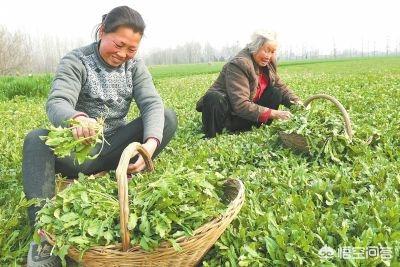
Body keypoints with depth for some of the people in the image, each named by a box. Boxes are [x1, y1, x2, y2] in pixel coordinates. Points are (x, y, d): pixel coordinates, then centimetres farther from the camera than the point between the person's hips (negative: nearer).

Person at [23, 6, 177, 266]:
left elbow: (152, 103, -15)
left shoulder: (135, 65, 1)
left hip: (115, 146, 2)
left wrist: (151, 142, -38)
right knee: (36, 140, -31)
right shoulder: (76, 61, -9)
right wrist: (77, 118, -54)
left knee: (168, 117, -17)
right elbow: (56, 103, -27)